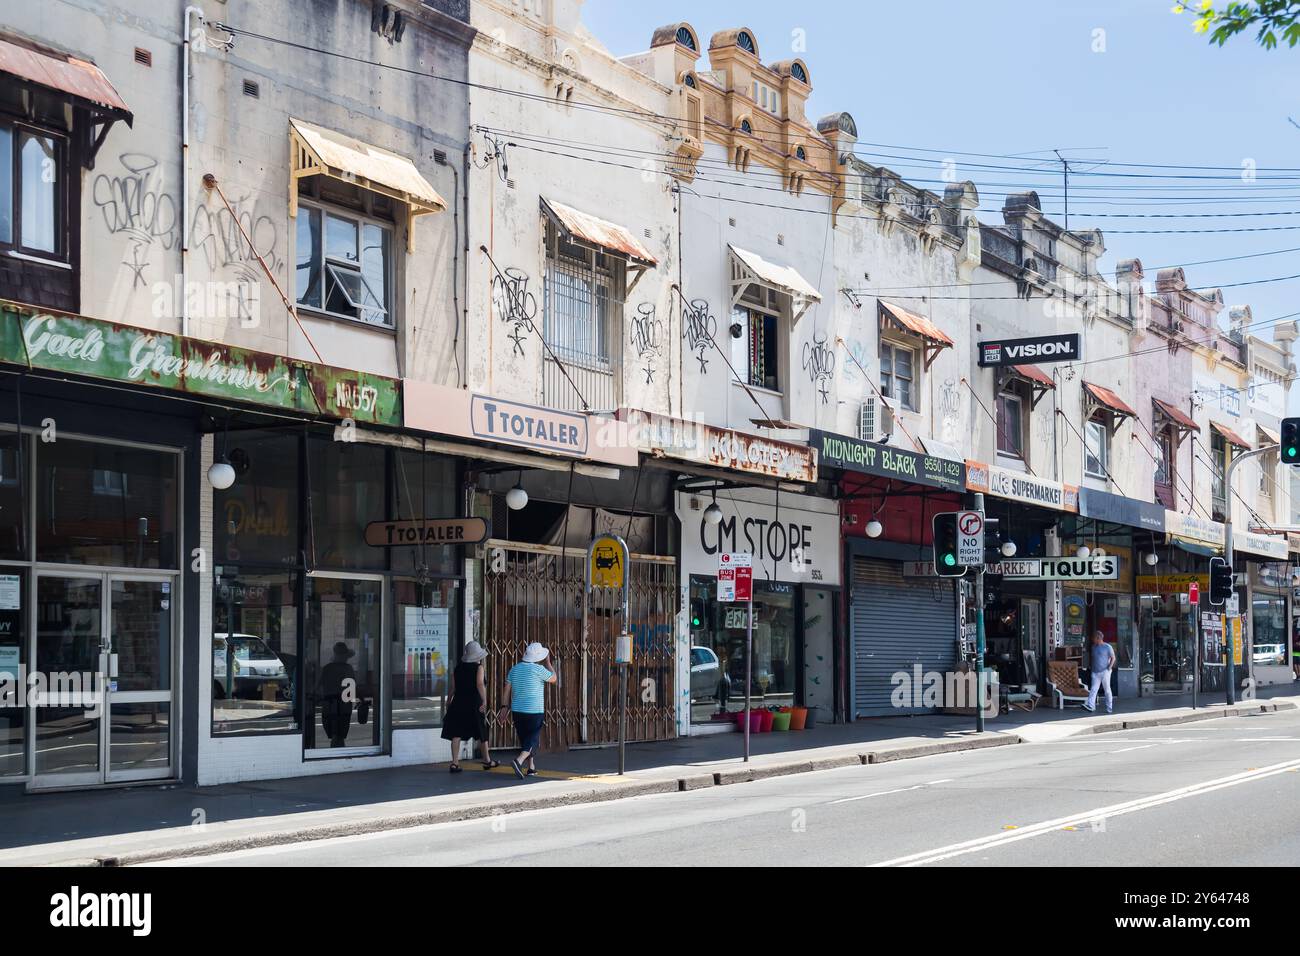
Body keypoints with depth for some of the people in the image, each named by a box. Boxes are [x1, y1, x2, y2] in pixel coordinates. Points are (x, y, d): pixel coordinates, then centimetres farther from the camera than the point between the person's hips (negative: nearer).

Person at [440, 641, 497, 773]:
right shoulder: (478, 667, -5)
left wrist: (449, 702, 23)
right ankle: (487, 761, 25)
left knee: (456, 734, 1)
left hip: (458, 703, 3)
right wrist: (484, 702, -22)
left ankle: (454, 763, -7)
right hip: (474, 703, -3)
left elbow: (453, 687, 11)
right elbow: (480, 684, -17)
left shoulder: (458, 668, 7)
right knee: (482, 733, 12)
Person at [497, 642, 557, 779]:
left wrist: (504, 706, 7)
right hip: (534, 711, -6)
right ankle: (518, 761, -25)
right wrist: (548, 662, 15)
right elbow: (553, 679, 6)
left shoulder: (514, 669, 6)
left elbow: (507, 689, 5)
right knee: (532, 740, -2)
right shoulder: (538, 669, -10)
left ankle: (531, 768, 23)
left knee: (525, 739, 17)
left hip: (517, 711, 6)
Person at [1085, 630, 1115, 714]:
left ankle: (1109, 708, 8)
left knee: (1107, 690, 1)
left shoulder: (1107, 647, -4)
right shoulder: (1094, 647, 13)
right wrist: (1090, 666, 12)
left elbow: (1113, 658, -3)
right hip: (1095, 672, 5)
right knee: (1093, 689, -6)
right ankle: (1090, 705, -16)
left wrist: (1109, 668, -12)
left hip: (1104, 672, -5)